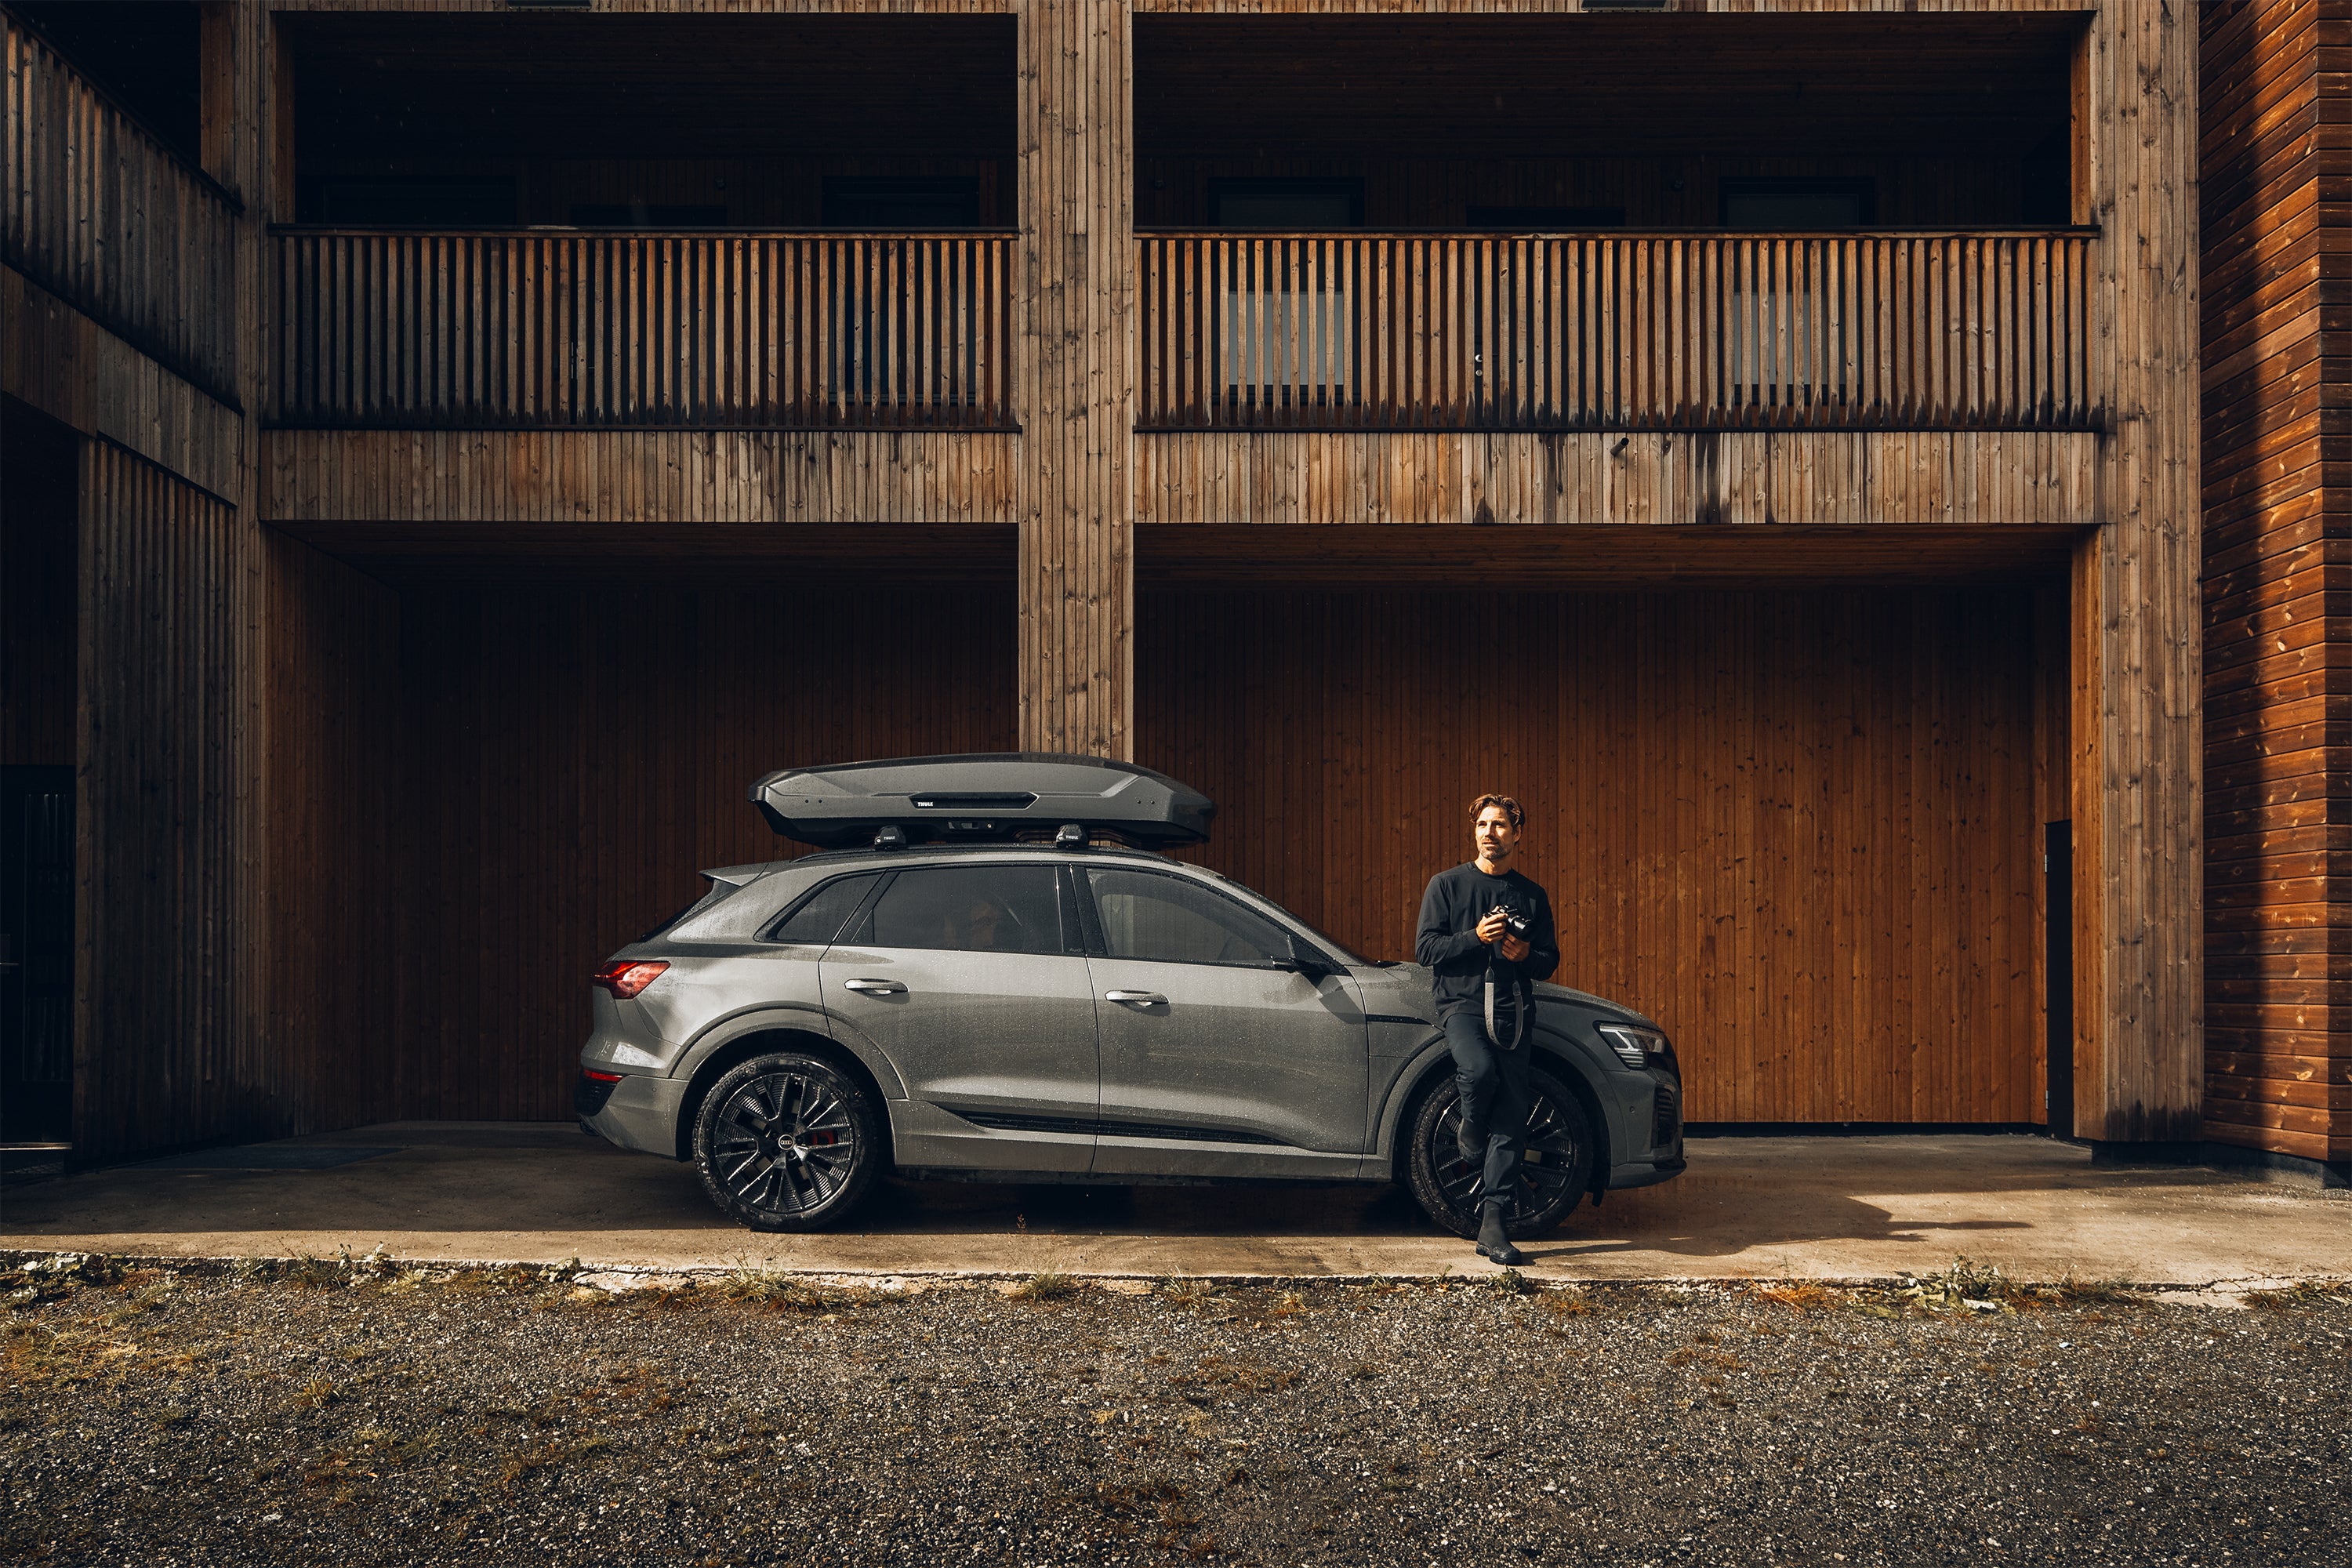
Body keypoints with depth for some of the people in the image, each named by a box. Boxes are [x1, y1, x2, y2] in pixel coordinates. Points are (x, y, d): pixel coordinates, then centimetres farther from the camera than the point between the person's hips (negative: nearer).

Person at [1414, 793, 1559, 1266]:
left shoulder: (1532, 895, 16)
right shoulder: (1447, 885, 9)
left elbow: (1550, 959, 19)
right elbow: (1425, 950, 2)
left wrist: (1527, 955, -4)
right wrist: (1476, 937, -13)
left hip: (1512, 1008, 3)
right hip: (1461, 1001, -3)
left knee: (1511, 1120, -7)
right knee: (1480, 1070, -33)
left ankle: (1492, 1224, -4)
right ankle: (1470, 1133, 2)